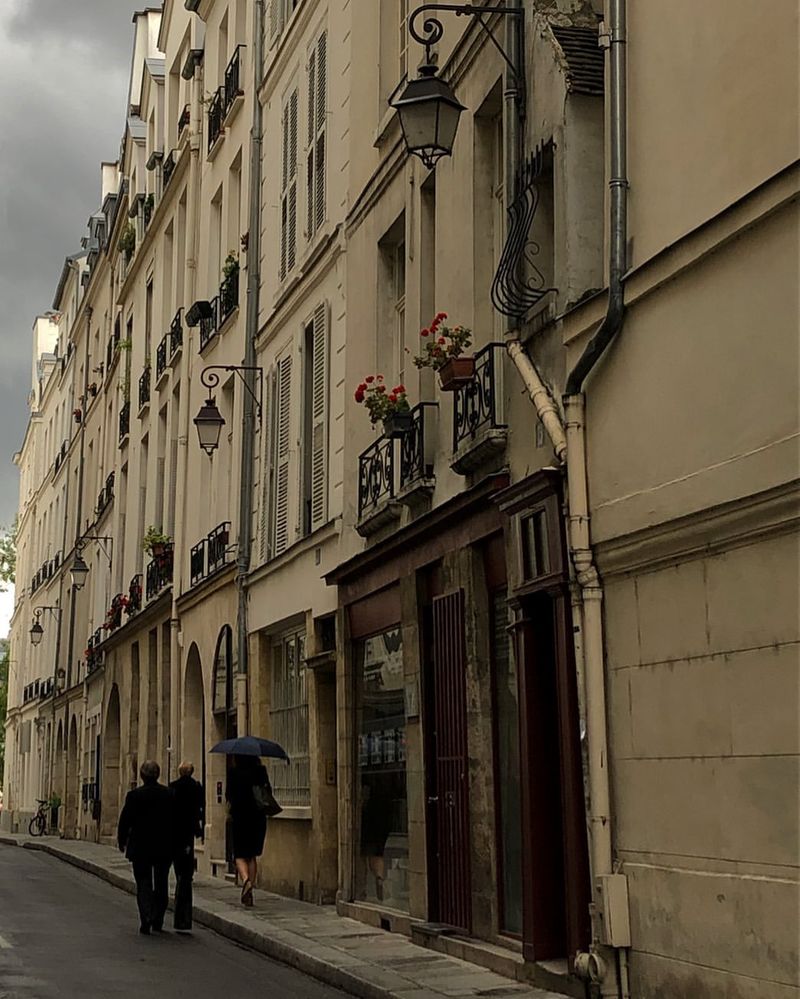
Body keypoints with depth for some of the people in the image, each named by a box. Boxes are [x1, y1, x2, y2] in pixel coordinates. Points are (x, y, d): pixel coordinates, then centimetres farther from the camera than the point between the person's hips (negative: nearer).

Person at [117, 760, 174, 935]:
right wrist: (173, 842, 12)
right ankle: (158, 921, 17)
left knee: (143, 883, 4)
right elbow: (176, 820, 2)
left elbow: (125, 820, -5)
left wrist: (122, 841, 9)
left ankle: (146, 919, -13)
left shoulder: (134, 795, -10)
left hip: (140, 848, -2)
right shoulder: (169, 794, -3)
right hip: (164, 848, 2)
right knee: (161, 884, 13)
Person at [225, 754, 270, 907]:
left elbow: (228, 796, -5)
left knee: (240, 855, 5)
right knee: (252, 855, 14)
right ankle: (250, 891, 12)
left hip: (239, 818, -2)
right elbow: (268, 790, -7)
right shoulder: (260, 771, -1)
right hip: (258, 818, 2)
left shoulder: (233, 773, -5)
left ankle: (245, 879, -23)